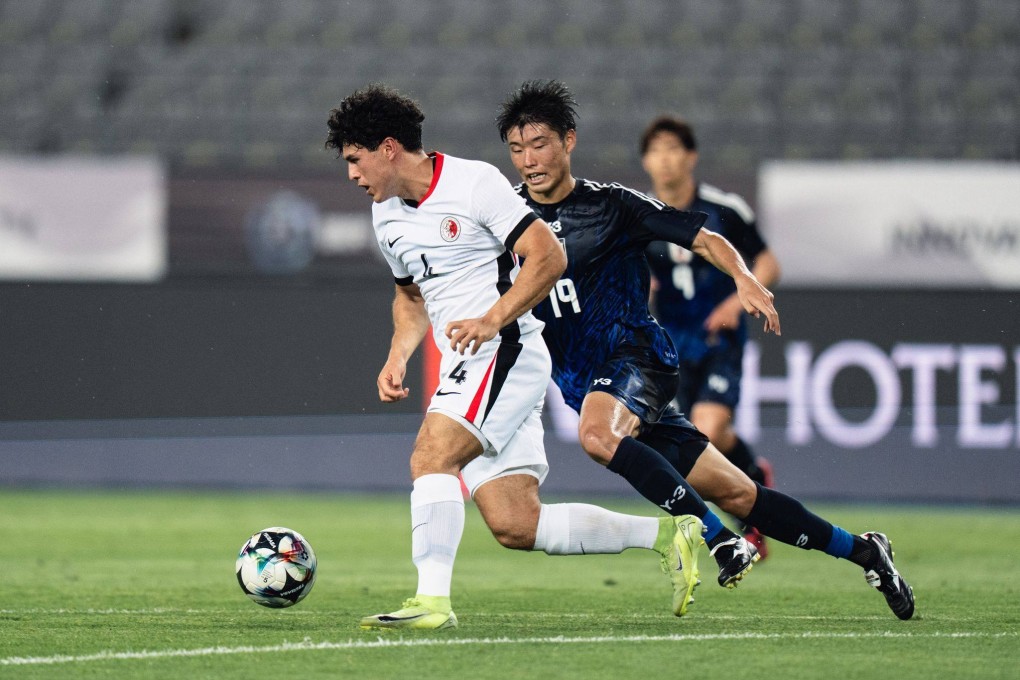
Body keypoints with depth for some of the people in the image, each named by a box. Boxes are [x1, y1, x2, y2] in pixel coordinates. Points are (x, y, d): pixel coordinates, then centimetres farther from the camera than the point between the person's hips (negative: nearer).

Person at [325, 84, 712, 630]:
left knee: (431, 455, -25)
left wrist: (492, 320, -24)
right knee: (516, 527, 0)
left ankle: (432, 601, -27)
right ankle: (665, 534, 11)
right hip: (464, 369, 8)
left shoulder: (473, 182, -10)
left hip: (506, 351, -8)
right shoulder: (385, 217, 14)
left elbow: (548, 257, -14)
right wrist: (397, 356, 11)